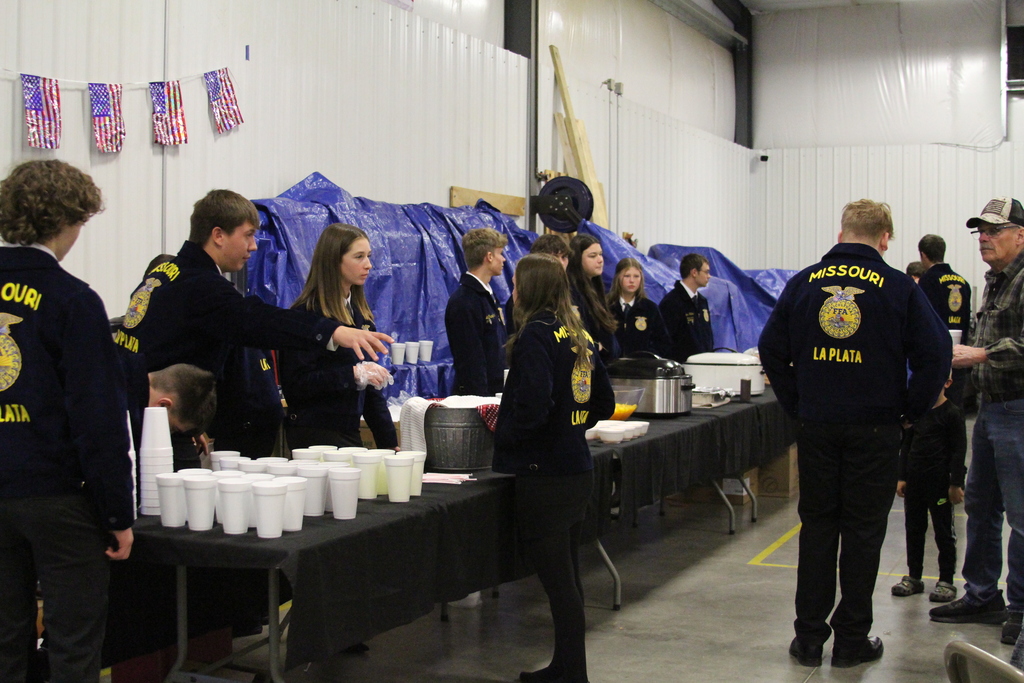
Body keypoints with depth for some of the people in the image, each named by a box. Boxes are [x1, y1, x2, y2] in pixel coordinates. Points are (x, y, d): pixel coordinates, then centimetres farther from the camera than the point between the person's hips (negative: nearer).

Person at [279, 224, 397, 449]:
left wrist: (389, 443, 12)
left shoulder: (360, 313, 13)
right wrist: (353, 374, -24)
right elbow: (295, 384, -17)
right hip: (315, 434, -7)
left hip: (349, 431, 7)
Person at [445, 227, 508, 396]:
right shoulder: (463, 302, -17)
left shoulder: (489, 295, 15)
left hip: (497, 391, 9)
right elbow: (470, 361, -20)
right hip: (479, 394, -9)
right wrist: (482, 398, -20)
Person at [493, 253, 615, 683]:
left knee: (558, 582, -1)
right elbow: (604, 404, 16)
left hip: (544, 476, -9)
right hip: (577, 470, 9)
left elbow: (533, 406, -26)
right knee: (566, 578, 18)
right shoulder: (579, 335, 11)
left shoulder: (535, 335, -14)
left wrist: (503, 432, -9)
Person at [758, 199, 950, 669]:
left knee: (816, 527, 11)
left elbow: (771, 349, 5)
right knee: (863, 532, 7)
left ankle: (809, 636, 14)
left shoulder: (804, 283, 2)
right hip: (874, 427, -2)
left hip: (816, 426, 3)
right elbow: (935, 355, -9)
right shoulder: (898, 288, -6)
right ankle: (852, 639, 13)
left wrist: (798, 406, 10)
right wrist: (910, 412, 2)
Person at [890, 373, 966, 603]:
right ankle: (913, 576, 22)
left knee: (943, 531, 3)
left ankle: (946, 580, 12)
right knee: (913, 528, 12)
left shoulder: (952, 413, -7)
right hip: (914, 478, 5)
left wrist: (956, 484, -10)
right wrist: (902, 477, 8)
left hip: (939, 480, -5)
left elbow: (959, 450, -7)